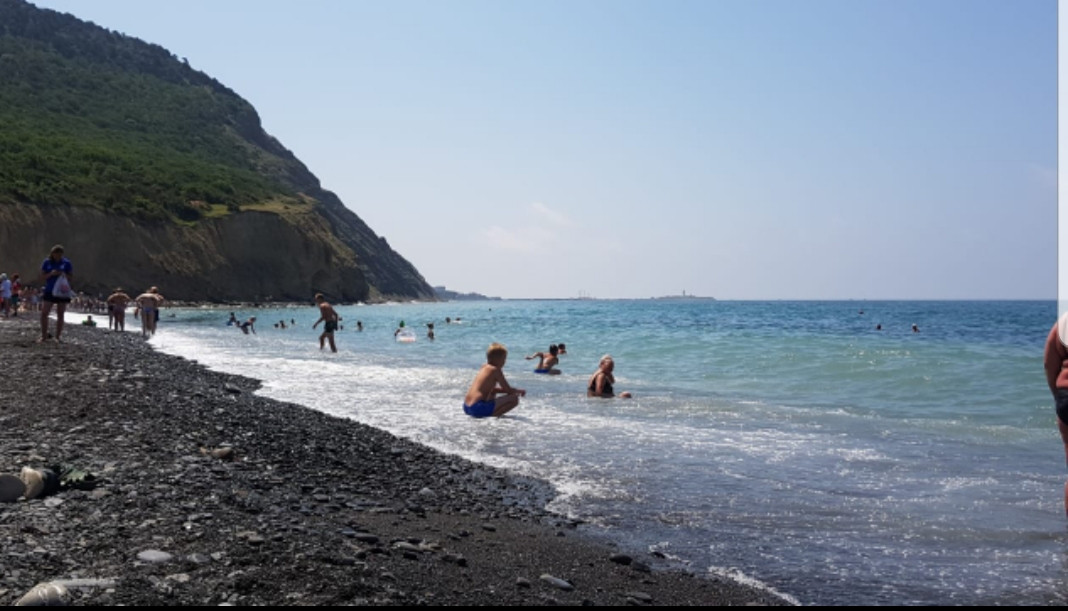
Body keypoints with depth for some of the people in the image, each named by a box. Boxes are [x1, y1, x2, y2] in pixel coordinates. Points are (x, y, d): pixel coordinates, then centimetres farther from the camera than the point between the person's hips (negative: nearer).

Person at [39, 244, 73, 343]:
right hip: (49, 291, 1)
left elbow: (71, 278, 3)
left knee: (60, 315, 3)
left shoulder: (66, 263, 0)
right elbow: (42, 278, 2)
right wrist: (51, 274, -16)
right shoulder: (46, 263, 2)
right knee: (44, 313, -5)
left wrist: (64, 275, -17)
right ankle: (44, 336, 5)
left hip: (62, 292, -1)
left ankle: (57, 337, 9)